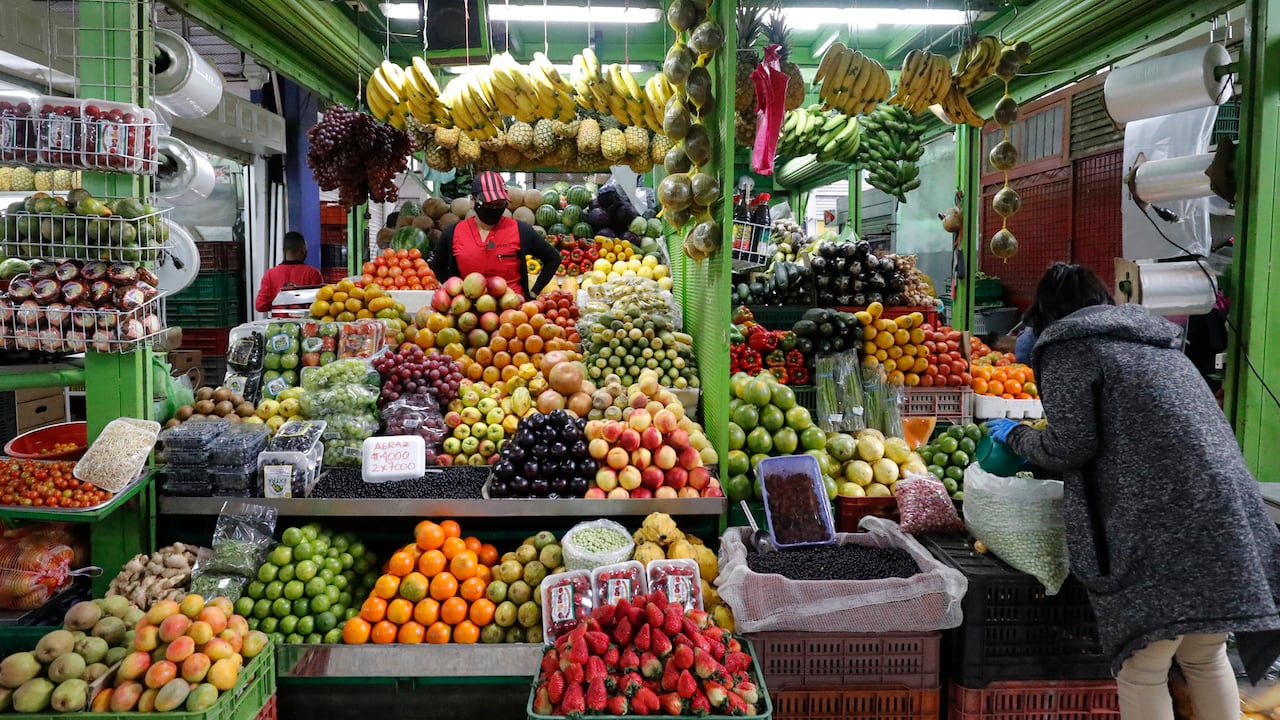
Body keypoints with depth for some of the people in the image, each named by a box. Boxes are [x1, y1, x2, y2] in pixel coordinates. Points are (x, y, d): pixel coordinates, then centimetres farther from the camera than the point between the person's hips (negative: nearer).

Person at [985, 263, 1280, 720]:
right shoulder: (1154, 341, 24)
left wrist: (1016, 435, 10)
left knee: (1141, 671, 2)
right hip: (1224, 515, 8)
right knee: (1206, 659, 22)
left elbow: (1071, 446, -7)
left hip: (1159, 526, -8)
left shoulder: (1068, 347, 0)